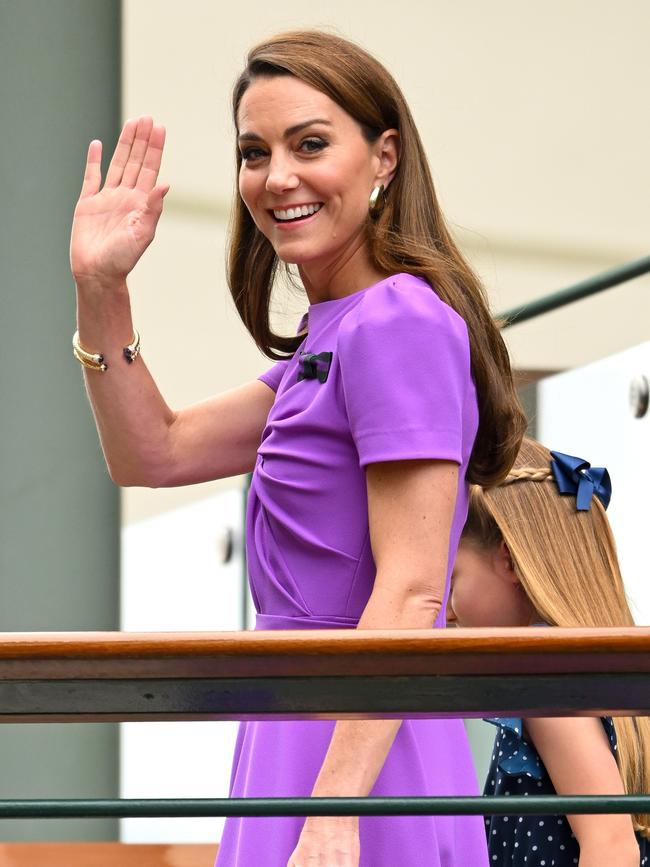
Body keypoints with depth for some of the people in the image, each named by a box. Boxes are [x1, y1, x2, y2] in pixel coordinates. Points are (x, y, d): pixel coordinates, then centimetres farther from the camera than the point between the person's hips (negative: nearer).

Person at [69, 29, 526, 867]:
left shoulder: (399, 321, -13)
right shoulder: (329, 337, 17)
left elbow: (412, 589, -19)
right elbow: (156, 453, 23)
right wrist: (100, 292, 12)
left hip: (359, 748, -10)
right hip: (299, 734, 10)